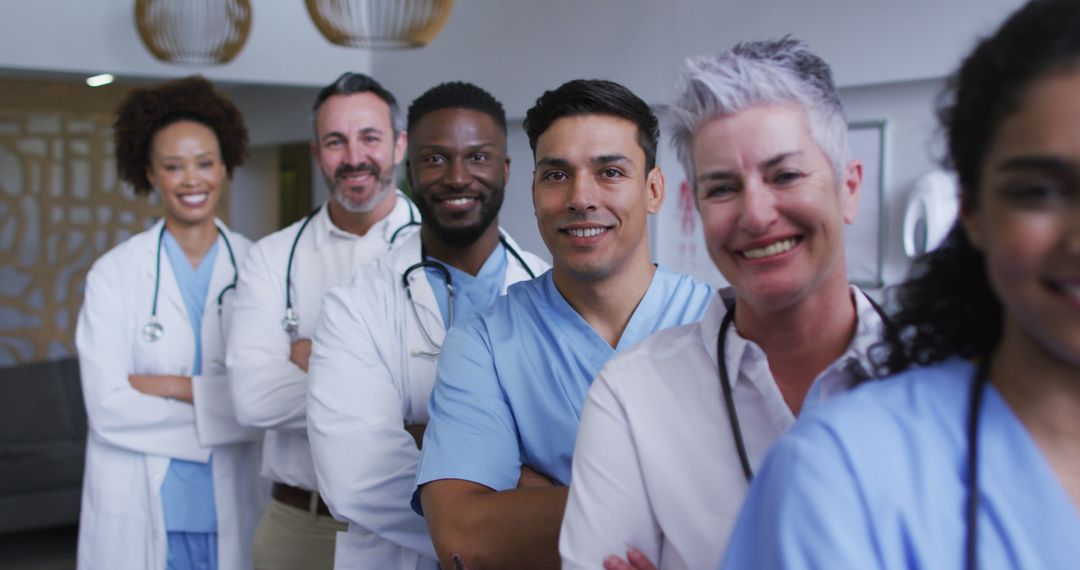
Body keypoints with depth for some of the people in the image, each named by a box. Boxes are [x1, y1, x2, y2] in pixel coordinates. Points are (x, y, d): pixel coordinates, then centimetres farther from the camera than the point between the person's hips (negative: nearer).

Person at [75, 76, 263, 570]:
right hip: (140, 516, -1)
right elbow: (106, 407, -11)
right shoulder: (114, 274, -2)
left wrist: (173, 386, -13)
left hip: (235, 512, 1)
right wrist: (219, 403, -13)